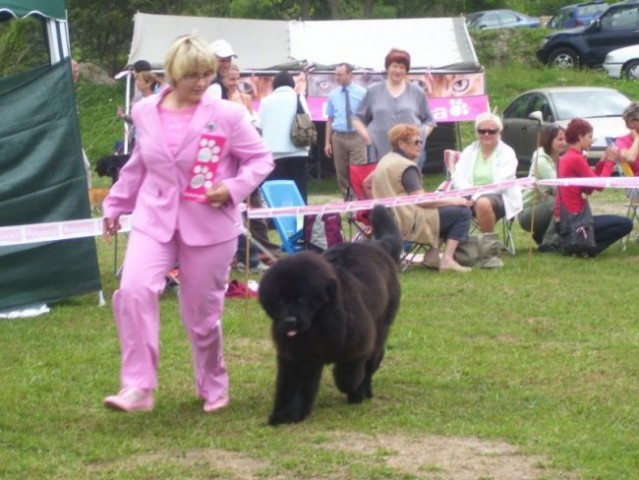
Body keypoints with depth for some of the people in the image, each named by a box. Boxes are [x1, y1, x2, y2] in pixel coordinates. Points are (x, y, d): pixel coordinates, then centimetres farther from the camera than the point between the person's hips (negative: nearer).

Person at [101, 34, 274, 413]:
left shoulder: (227, 115, -9)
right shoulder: (144, 112, 2)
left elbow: (262, 159, -2)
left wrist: (235, 188, -18)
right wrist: (116, 205, 21)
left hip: (209, 224, -2)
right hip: (154, 218, 2)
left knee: (203, 312, 6)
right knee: (134, 291, -21)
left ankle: (214, 387, 30)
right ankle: (138, 387, -17)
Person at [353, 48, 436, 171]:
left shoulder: (417, 92, 11)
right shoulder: (373, 91, 11)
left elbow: (429, 121, 16)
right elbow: (358, 119, 15)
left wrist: (421, 136, -1)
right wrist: (367, 136, 0)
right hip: (380, 153, 0)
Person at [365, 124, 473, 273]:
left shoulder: (384, 161, 13)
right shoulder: (406, 166, -15)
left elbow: (366, 184, 23)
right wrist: (454, 201, -13)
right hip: (408, 223, -10)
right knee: (462, 212, -10)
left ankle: (432, 256, 10)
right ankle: (447, 259, -19)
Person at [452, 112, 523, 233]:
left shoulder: (507, 153, 2)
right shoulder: (469, 151, 15)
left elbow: (502, 184, -11)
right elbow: (458, 177, 3)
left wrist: (476, 195, -23)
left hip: (499, 197, -3)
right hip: (471, 197, 3)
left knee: (483, 203, -38)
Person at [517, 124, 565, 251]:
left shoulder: (558, 160, 8)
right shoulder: (541, 161, -17)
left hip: (541, 209, 8)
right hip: (527, 213, -8)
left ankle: (542, 235, 7)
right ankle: (549, 243, -21)